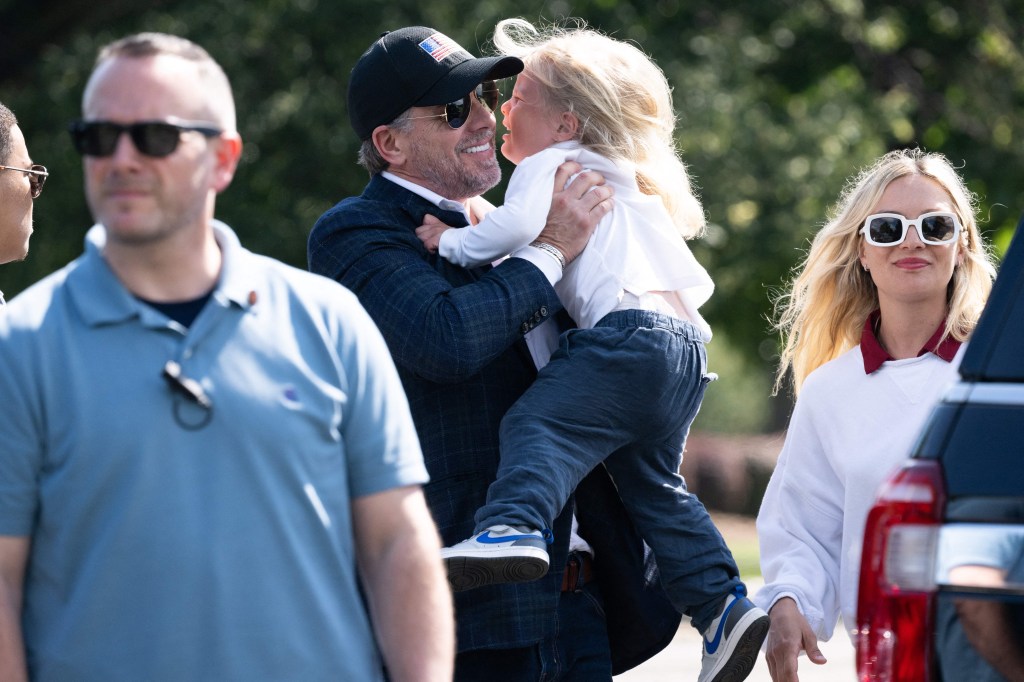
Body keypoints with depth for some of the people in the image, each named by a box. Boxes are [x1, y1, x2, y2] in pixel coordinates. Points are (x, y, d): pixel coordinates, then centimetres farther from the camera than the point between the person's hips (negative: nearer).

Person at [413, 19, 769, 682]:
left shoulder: (550, 165, 6)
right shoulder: (628, 183, 34)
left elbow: (518, 224, -13)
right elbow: (695, 278, 36)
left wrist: (456, 243, 1)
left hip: (629, 328, -9)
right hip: (686, 342, 9)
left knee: (539, 426, -20)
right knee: (653, 482, 17)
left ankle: (513, 528, -45)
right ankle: (723, 607, 11)